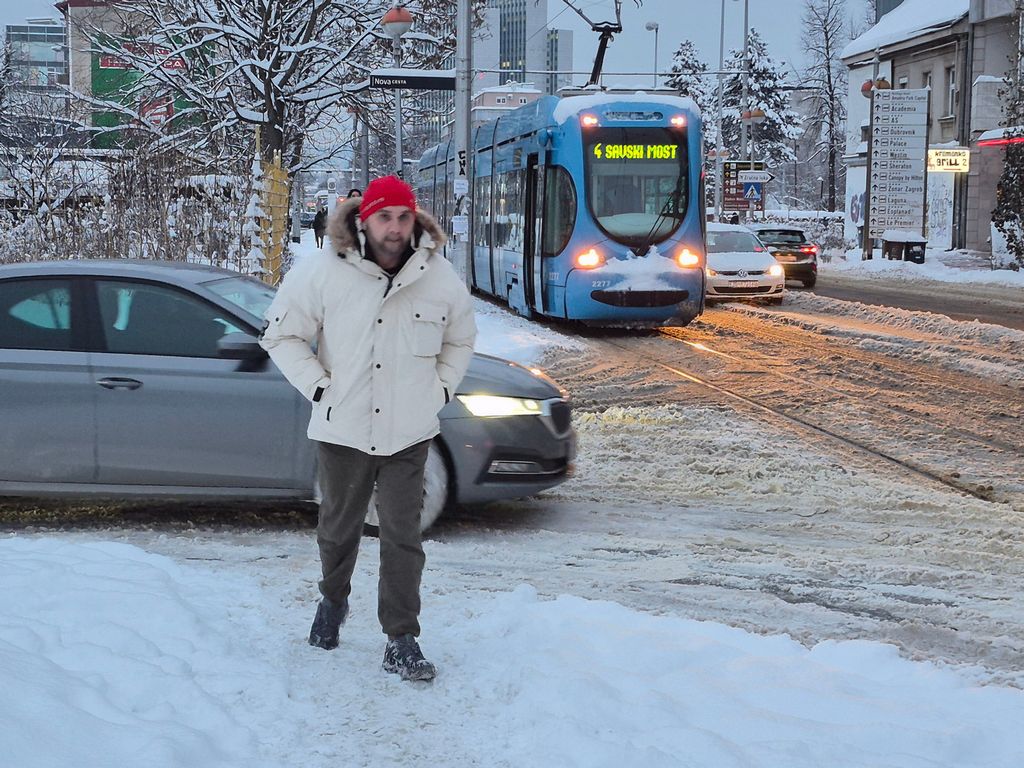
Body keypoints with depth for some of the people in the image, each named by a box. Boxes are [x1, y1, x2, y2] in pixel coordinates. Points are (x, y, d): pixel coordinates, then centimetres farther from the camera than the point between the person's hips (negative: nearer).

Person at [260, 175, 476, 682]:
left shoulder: (440, 279, -2)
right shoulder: (322, 272, -9)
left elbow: (460, 342, 17)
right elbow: (282, 335, 1)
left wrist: (439, 390, 5)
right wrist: (319, 387, -5)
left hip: (409, 433, 0)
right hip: (342, 428, 0)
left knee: (403, 536, -3)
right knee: (339, 527, 16)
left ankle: (401, 641, 3)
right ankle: (333, 600, 44)